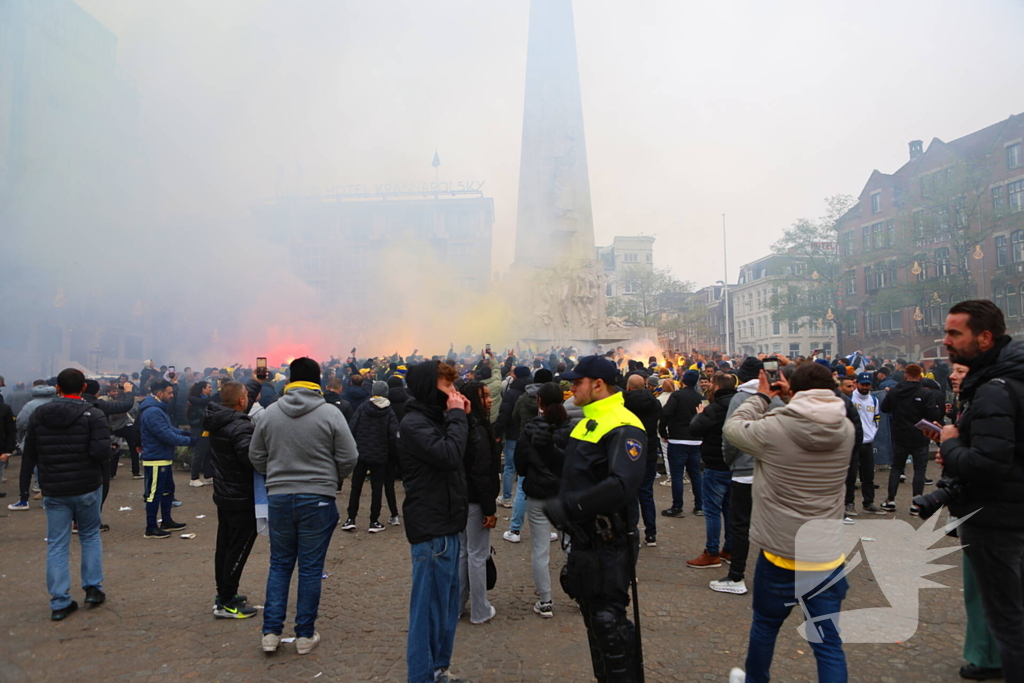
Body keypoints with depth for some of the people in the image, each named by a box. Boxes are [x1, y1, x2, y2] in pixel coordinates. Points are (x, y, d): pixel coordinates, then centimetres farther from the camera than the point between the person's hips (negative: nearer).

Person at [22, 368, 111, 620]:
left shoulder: (39, 414, 2)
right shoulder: (93, 415, -11)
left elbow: (29, 454, 6)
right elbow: (102, 453, -20)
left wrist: (25, 483, 15)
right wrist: (99, 464, 2)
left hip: (53, 490, 2)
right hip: (87, 487, -2)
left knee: (57, 545, 8)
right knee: (90, 536, 17)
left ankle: (59, 602, 10)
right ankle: (93, 588, 18)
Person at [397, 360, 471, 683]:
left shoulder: (435, 418, 14)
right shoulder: (414, 423, -16)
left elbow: (460, 455, 14)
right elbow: (449, 456, -29)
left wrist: (461, 418, 4)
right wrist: (457, 416, -17)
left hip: (446, 525, 10)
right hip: (431, 528, -10)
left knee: (447, 602, 18)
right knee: (429, 605, 0)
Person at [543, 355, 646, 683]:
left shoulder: (623, 427, -19)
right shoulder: (587, 422, 12)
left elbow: (622, 484, -32)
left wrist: (568, 506, -32)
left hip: (608, 544, -10)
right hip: (584, 537, 10)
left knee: (608, 619, -1)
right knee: (593, 615, 20)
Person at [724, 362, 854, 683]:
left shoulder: (774, 428, -17)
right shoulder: (846, 430, -5)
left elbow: (733, 426, 0)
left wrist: (761, 396, 11)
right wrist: (788, 397, 12)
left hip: (780, 555, -2)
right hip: (828, 558, 3)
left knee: (765, 625, 21)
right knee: (829, 643, 9)